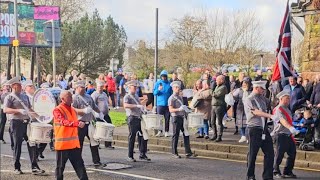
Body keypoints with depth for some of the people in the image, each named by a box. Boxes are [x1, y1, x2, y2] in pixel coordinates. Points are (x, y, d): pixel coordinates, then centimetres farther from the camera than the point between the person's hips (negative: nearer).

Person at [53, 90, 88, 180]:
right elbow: (64, 122, -27)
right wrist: (77, 123, -39)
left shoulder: (73, 110, 13)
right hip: (62, 144, -6)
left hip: (74, 144, 6)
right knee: (60, 166, 5)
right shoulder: (57, 110, -10)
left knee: (79, 164, 3)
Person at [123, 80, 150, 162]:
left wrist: (143, 110, 13)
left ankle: (142, 154, 14)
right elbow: (125, 105, -27)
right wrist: (137, 106, -33)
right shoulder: (127, 96, -6)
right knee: (132, 137, -1)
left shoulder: (136, 96, 19)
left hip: (139, 118, 7)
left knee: (143, 136, 5)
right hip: (132, 118, -7)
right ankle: (130, 156, 8)